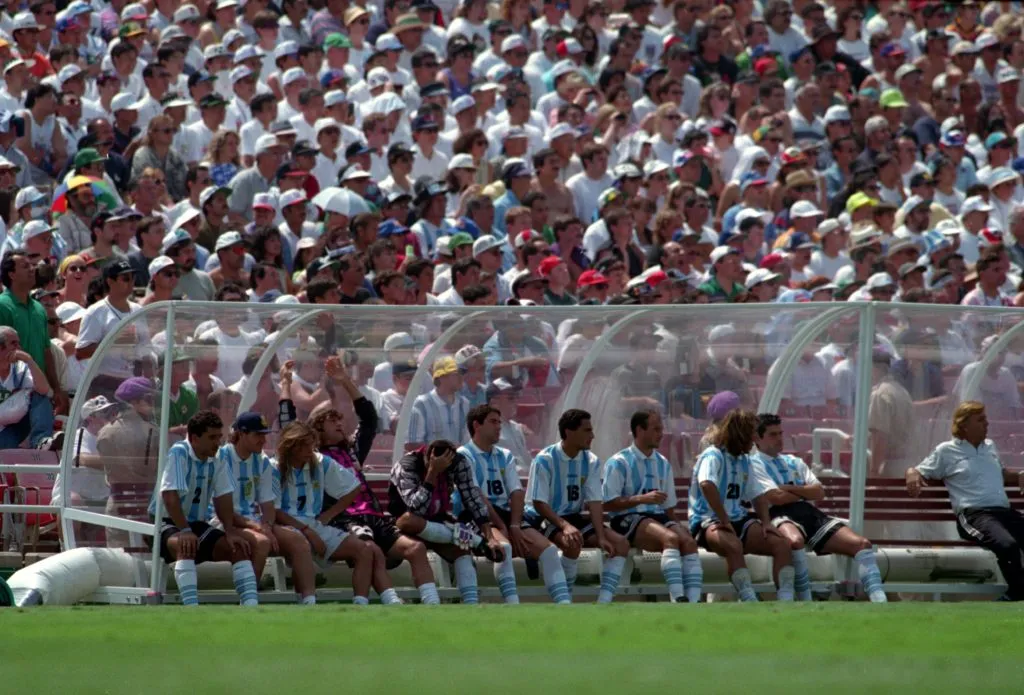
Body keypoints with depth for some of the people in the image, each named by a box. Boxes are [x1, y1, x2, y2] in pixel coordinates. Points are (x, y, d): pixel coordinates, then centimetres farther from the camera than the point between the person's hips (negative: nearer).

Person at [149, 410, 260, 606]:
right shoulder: (178, 454, -16)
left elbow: (223, 499, 7)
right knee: (185, 545, -38)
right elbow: (170, 496, -24)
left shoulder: (215, 461, 6)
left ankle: (251, 606, -16)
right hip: (168, 524, -7)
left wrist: (231, 531, -8)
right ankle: (191, 609, -47)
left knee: (238, 547, -10)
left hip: (198, 525, 7)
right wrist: (185, 531, -32)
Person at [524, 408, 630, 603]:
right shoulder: (545, 460, -14)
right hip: (546, 520, -7)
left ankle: (603, 603, -19)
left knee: (620, 543, -12)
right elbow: (539, 503, -16)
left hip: (576, 518, 7)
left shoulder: (591, 461, 3)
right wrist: (564, 526, -31)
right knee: (572, 542, -36)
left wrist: (601, 537, -16)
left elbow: (594, 502, -3)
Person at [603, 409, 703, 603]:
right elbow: (608, 503, -8)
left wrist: (675, 525, 5)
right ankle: (678, 598, -44)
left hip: (658, 516, 6)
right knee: (670, 538, -33)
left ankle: (693, 600, -35)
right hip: (628, 520, -6)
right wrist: (642, 499, -18)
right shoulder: (619, 463, 0)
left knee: (688, 541, -25)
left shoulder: (663, 464, 19)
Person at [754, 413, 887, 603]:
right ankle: (805, 603, -36)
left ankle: (879, 601, -26)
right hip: (781, 516, -7)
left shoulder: (794, 463, 29)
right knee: (795, 541, -45)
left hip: (810, 513, 7)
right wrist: (803, 493, 10)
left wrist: (789, 489, 2)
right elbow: (776, 498, -6)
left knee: (862, 544, -14)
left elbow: (819, 493, 16)